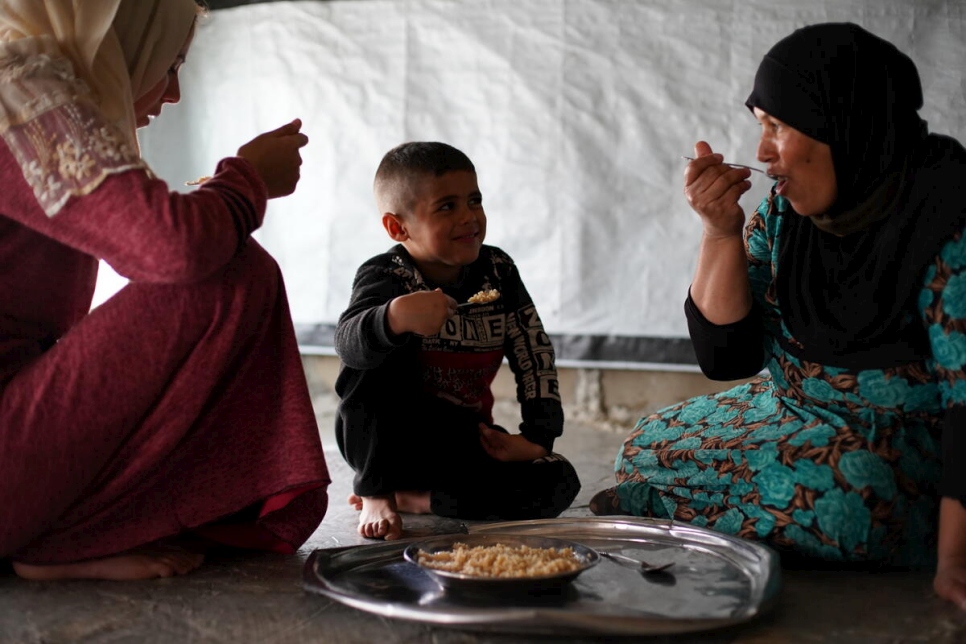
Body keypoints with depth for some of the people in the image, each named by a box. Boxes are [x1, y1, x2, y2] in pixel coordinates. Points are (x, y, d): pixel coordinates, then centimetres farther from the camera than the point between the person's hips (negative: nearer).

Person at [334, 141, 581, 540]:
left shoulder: (497, 271, -2)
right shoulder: (386, 277, -17)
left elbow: (534, 353, 1)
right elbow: (348, 343, -38)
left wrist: (537, 436, -8)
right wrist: (397, 317, -59)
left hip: (464, 439, 4)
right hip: (385, 438, -4)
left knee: (557, 485, -16)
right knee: (383, 355, -32)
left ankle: (412, 498, -8)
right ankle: (376, 492, -17)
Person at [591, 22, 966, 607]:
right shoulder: (784, 214, -1)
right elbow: (727, 356, -1)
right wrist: (721, 232, -15)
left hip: (910, 446, -6)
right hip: (791, 419, 6)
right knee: (648, 447, -6)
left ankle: (649, 511, -10)